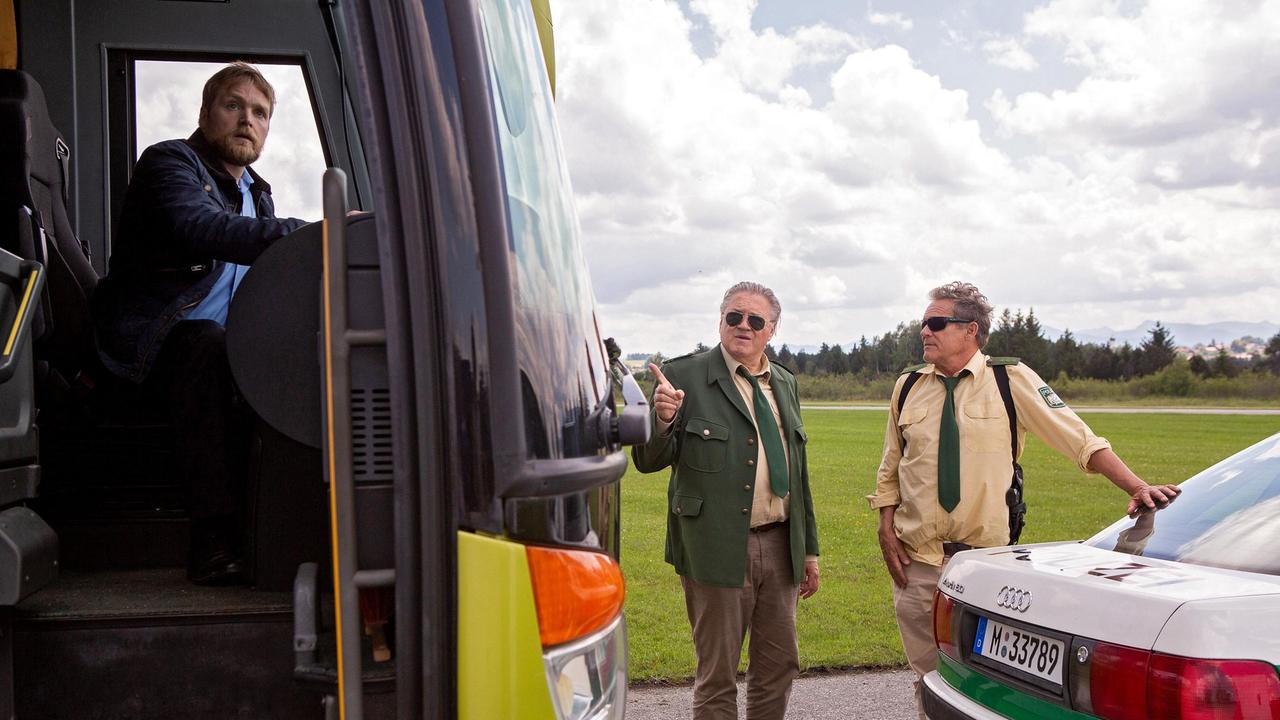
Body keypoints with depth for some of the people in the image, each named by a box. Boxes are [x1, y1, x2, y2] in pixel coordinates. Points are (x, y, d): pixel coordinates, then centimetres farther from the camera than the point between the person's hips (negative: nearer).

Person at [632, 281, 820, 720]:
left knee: (780, 666, 16)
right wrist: (663, 421, -29)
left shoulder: (785, 383, 12)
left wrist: (809, 549, 17)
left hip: (780, 546, 6)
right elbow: (648, 461, -8)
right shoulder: (684, 376, -7)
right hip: (719, 548, -5)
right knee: (717, 676, 6)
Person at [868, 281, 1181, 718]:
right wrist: (886, 533, 3)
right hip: (917, 560, 3)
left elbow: (1080, 440, -5)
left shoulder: (1012, 381, -3)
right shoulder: (908, 387, 6)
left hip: (985, 556, -2)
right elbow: (890, 470, 12)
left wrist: (1137, 487, -13)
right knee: (928, 676, 9)